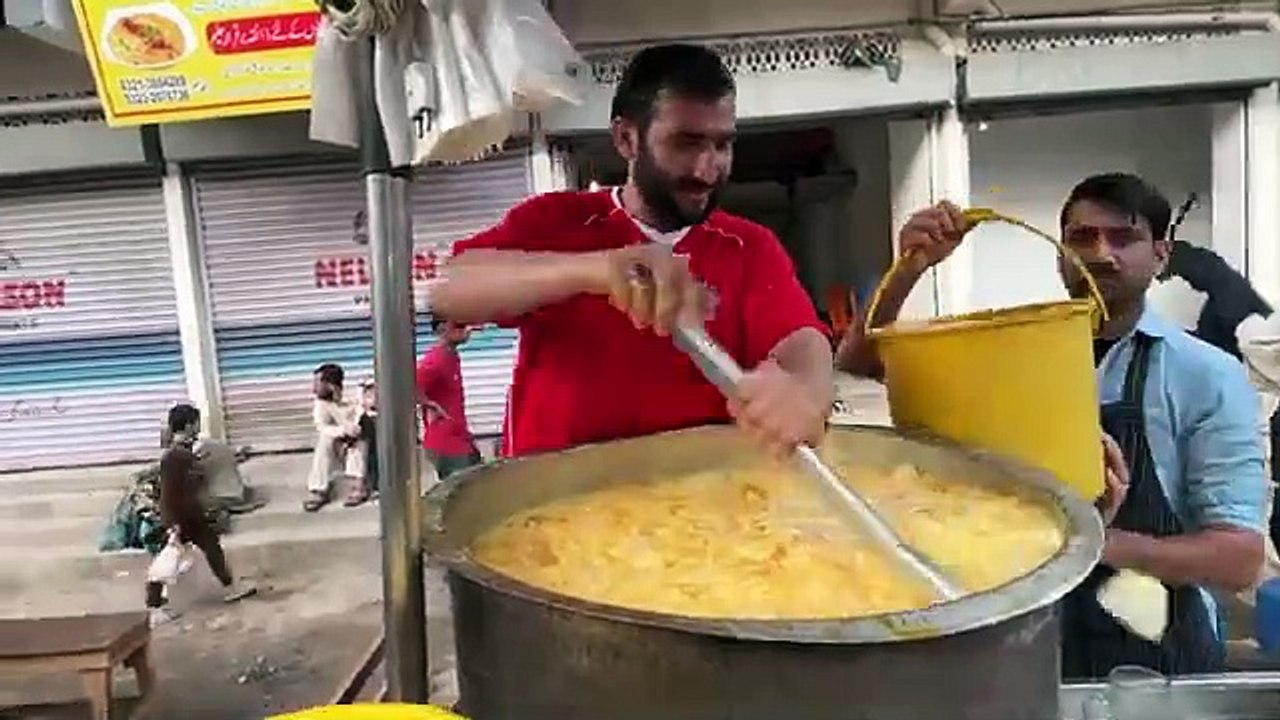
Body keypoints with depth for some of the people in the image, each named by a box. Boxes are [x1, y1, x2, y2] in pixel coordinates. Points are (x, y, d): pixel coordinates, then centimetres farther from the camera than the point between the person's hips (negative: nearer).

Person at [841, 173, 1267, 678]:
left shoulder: (1208, 377, -10)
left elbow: (1240, 557, -13)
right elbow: (862, 360, -3)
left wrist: (1105, 542, -30)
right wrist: (909, 271, -19)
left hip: (1153, 657, -2)